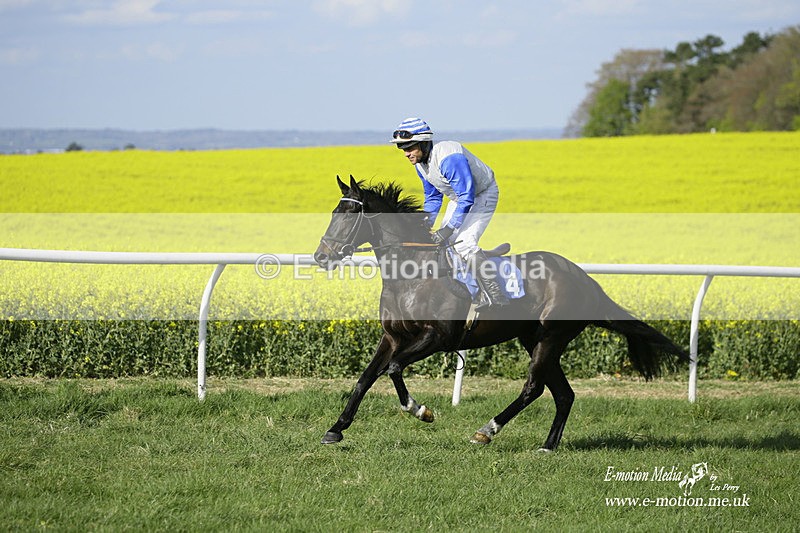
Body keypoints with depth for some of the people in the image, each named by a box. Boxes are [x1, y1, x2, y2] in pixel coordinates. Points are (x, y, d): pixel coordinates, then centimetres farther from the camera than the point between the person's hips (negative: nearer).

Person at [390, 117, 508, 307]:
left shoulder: (449, 159, -36)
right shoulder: (421, 162, -7)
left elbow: (467, 198, -35)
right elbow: (432, 198, 6)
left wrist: (447, 230, -35)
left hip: (482, 195, -9)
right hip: (460, 197, 9)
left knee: (464, 243, -24)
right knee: (442, 243, 5)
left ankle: (498, 300, -25)